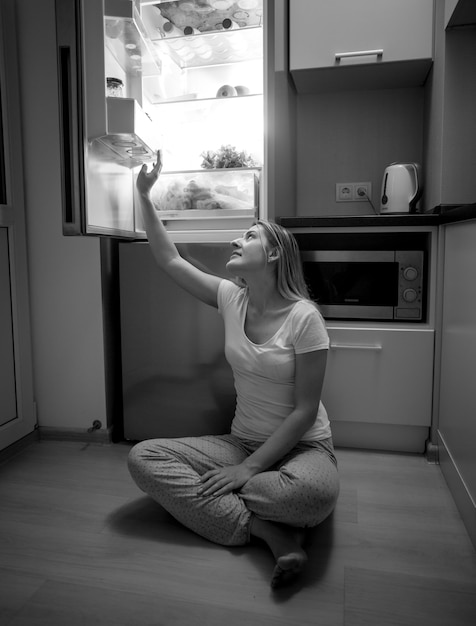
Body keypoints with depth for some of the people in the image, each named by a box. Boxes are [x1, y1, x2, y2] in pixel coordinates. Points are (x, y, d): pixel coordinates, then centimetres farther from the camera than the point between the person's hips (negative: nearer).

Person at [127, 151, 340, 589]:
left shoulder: (303, 316, -17)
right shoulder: (231, 298, -1)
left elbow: (305, 410, -16)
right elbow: (169, 259, 5)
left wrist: (249, 468, -19)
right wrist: (145, 196, 1)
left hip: (301, 446, -5)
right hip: (242, 441, 5)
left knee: (315, 492, -40)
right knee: (143, 458, -14)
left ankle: (196, 492, -15)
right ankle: (269, 531, -18)